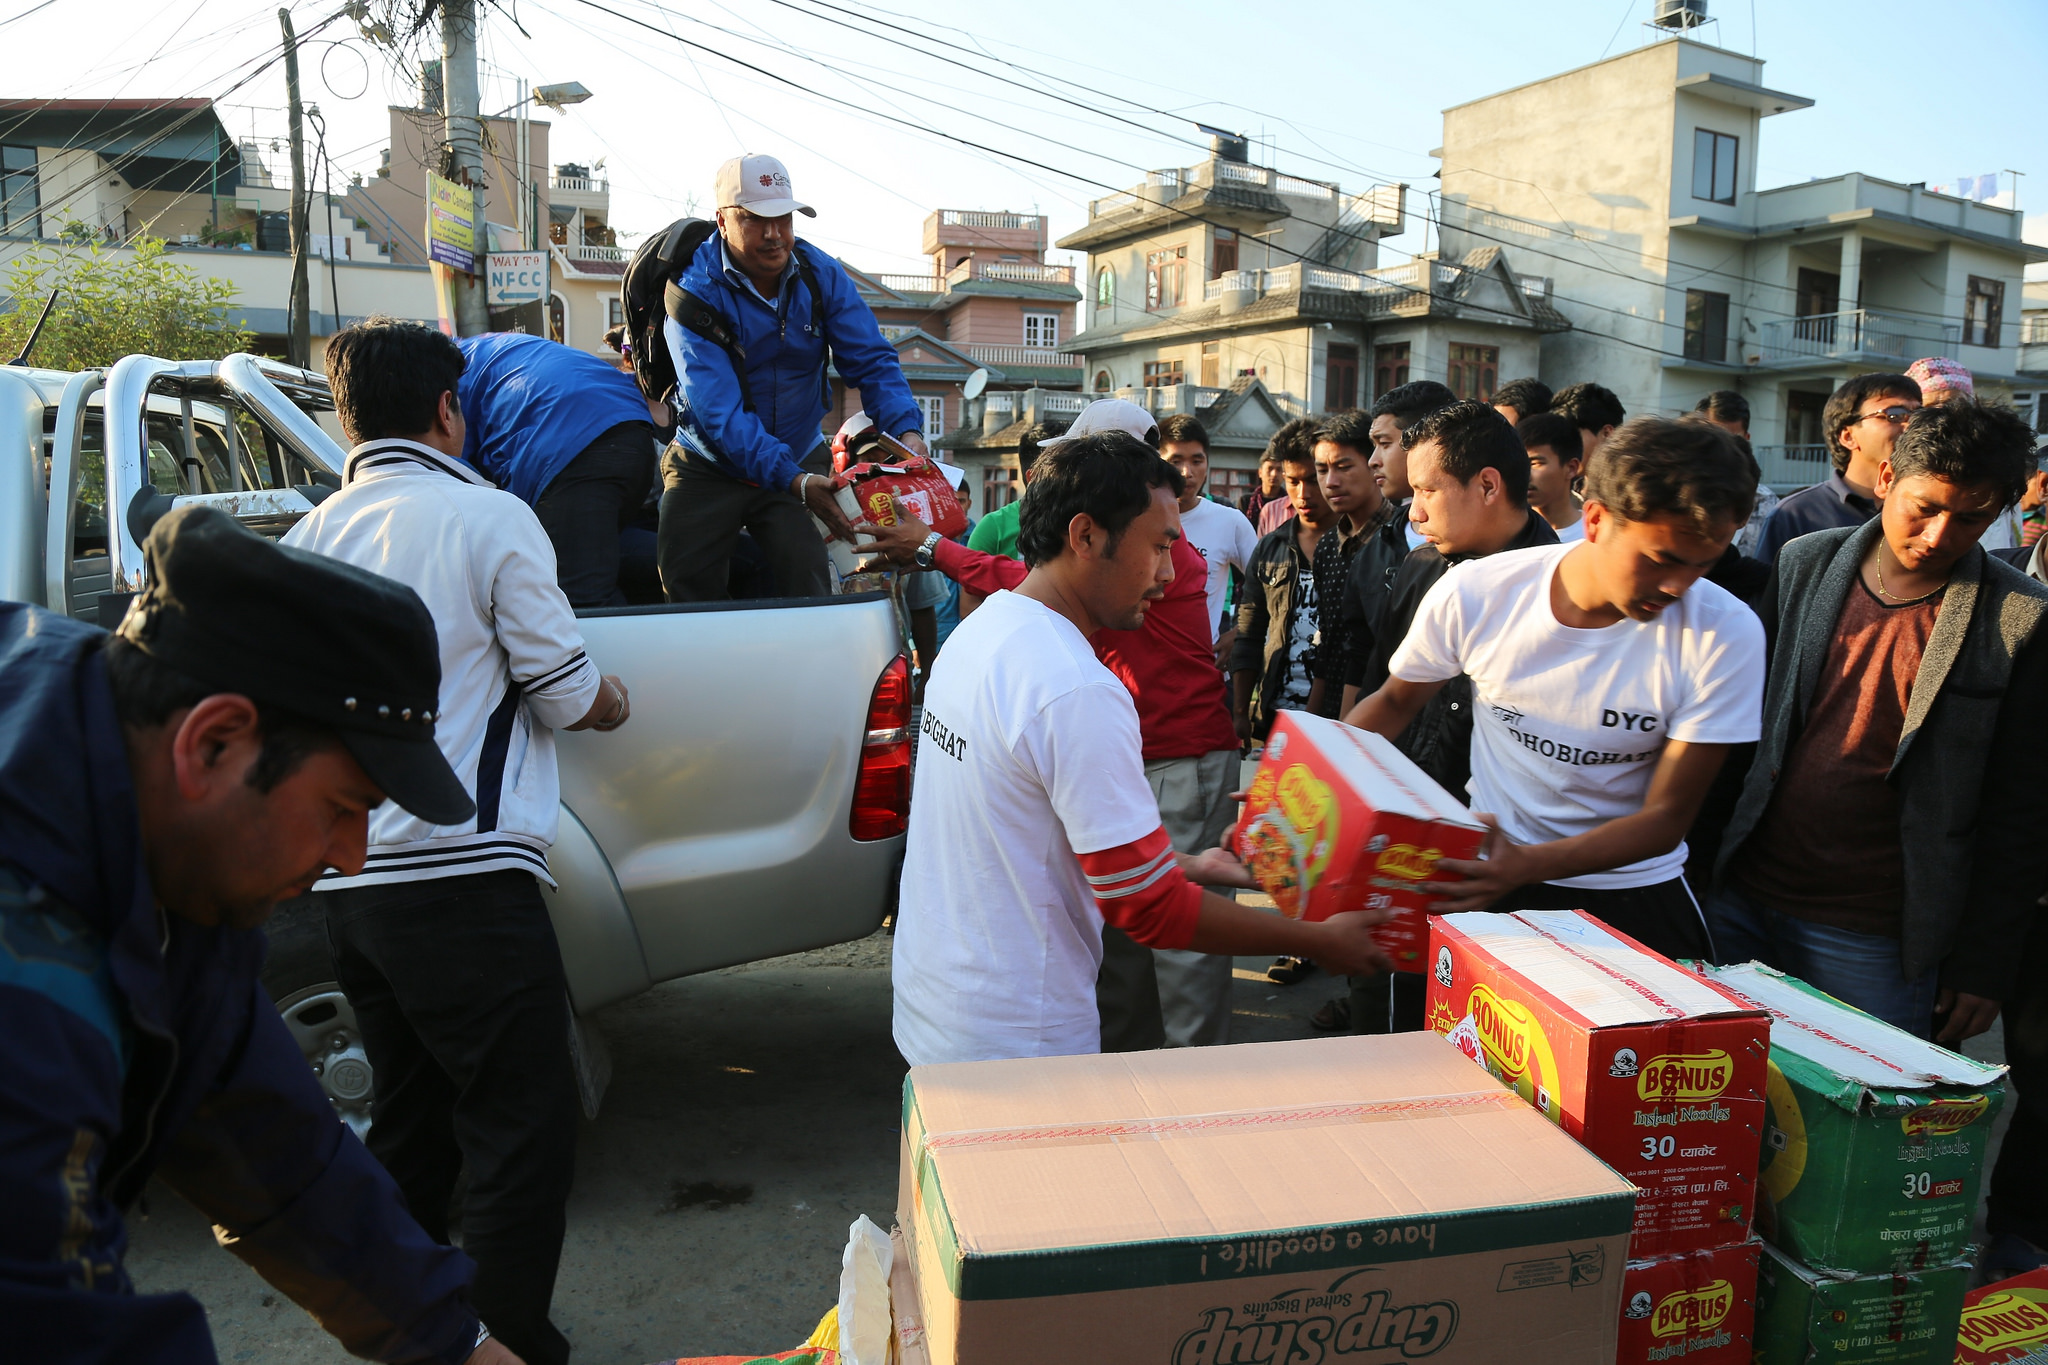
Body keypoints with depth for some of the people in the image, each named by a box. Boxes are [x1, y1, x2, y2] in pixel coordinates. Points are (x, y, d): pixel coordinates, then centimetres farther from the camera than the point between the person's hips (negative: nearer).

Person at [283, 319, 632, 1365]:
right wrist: (612, 703, 16)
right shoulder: (490, 519, -8)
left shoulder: (306, 541, 10)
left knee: (407, 1123, 20)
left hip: (344, 878, 8)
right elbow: (568, 695, -6)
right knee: (524, 1127, 2)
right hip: (461, 873, -7)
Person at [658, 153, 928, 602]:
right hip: (709, 468, -2)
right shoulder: (695, 290, -19)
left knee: (811, 588, -13)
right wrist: (793, 481, -39)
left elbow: (871, 362, -8)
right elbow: (718, 408, -28)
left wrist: (907, 430, -29)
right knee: (687, 587, -5)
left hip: (801, 462, 2)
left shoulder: (821, 275, -6)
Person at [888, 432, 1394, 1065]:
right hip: (1014, 1042, -9)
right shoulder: (1078, 692, -26)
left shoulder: (977, 633, 4)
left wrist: (1186, 865, 18)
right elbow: (1149, 908, -22)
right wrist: (1318, 941, -11)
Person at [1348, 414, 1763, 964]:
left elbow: (1666, 819, -14)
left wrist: (1526, 865, -31)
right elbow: (1396, 701, 4)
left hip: (1632, 891, 0)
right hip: (1489, 876, 0)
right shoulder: (1473, 593, -14)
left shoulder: (1727, 634, -17)